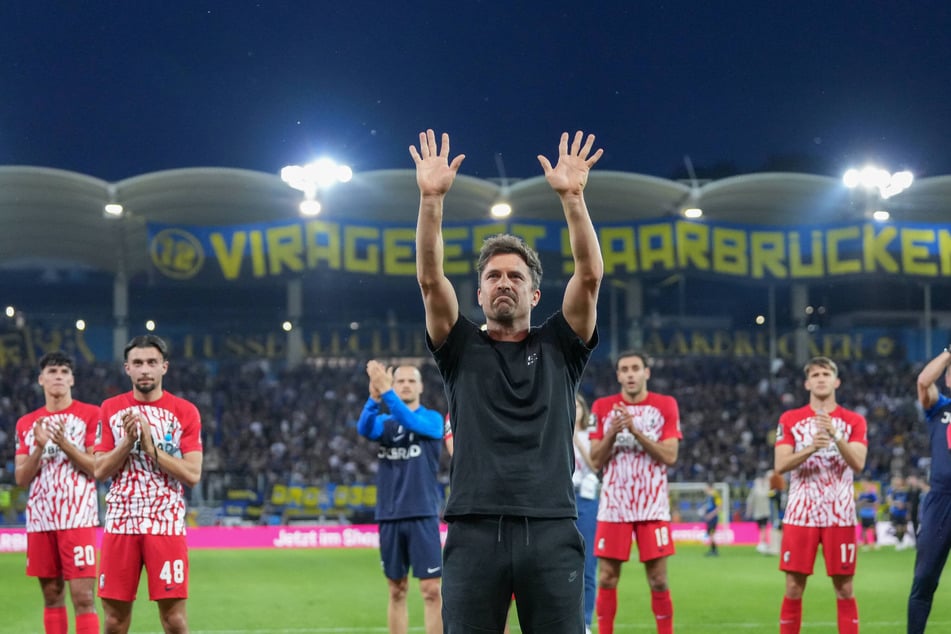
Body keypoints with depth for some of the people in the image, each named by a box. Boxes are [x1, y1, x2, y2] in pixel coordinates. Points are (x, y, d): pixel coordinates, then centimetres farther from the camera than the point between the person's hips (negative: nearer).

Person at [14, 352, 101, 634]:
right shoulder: (26, 423, 13)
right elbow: (21, 478, 7)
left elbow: (98, 468, -5)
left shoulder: (90, 415, 1)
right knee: (52, 597, 8)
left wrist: (65, 444, -16)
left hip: (78, 518, -4)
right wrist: (39, 447, -9)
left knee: (83, 598, -11)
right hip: (40, 520, 4)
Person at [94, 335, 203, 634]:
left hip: (166, 524, -2)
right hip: (120, 522, 2)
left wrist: (151, 447, -14)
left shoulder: (184, 412, 1)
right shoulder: (111, 409, 9)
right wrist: (128, 442, -11)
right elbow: (100, 470, 4)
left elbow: (193, 474, -6)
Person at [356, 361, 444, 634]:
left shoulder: (432, 419, 2)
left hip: (422, 516, -3)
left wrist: (386, 392, -33)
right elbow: (364, 428, -14)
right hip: (389, 516, 3)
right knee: (397, 591, 7)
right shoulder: (385, 422, 9)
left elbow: (411, 422, -21)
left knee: (432, 590, -6)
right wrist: (374, 397, -32)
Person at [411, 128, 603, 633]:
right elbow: (430, 279, 2)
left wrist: (572, 197, -8)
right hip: (474, 533, 0)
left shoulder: (559, 347, 15)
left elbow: (589, 274, 2)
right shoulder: (462, 350, 15)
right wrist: (432, 198, -8)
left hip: (551, 532, 0)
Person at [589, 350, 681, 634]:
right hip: (614, 506, 1)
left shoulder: (666, 405, 2)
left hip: (653, 506, -1)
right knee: (606, 579, -1)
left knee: (658, 580, -1)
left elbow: (670, 456, -7)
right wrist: (611, 433, -14)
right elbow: (596, 460, 4)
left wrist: (636, 432, -17)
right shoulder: (603, 407, 5)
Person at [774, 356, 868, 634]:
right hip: (800, 515, 0)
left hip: (840, 516, 0)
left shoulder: (854, 421, 5)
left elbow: (858, 463, -9)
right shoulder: (789, 420, 6)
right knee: (794, 588, 0)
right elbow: (780, 465, -5)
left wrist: (835, 437, -24)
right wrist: (811, 448, -22)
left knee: (844, 588, 1)